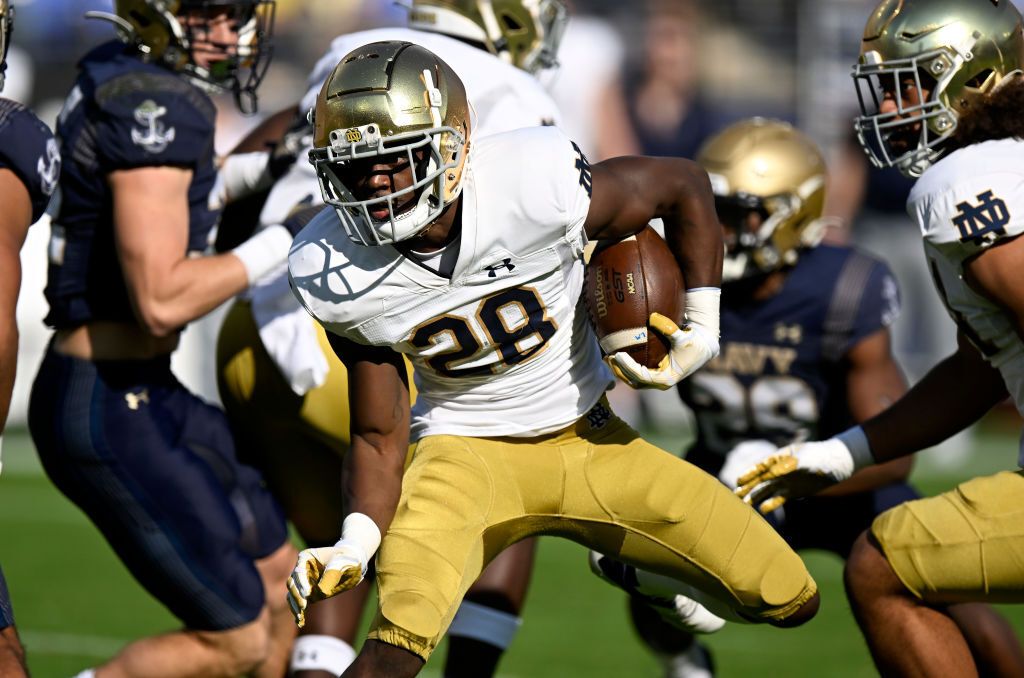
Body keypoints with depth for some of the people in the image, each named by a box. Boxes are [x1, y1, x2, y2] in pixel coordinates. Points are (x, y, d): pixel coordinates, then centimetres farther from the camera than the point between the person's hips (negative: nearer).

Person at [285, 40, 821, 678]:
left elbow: (682, 184, -6)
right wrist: (356, 542, -24)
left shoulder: (533, 183, -26)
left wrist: (703, 329, -4)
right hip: (466, 450, -2)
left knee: (791, 600, 1)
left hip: (591, 437, 2)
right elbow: (378, 438, -7)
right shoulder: (335, 273, -18)